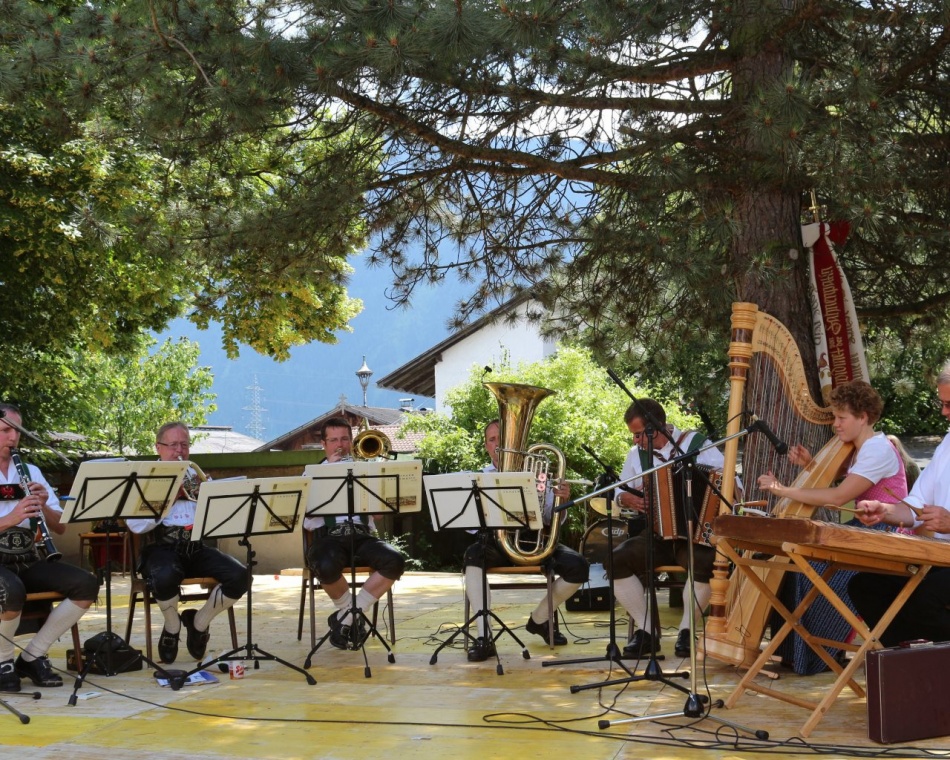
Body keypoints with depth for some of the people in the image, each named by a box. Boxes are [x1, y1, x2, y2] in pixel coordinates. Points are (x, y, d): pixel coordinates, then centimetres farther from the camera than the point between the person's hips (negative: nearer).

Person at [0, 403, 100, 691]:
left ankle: (32, 656, -5)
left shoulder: (30, 471, 12)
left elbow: (60, 528, 8)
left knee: (86, 584, -17)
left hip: (27, 559, 5)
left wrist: (44, 507, -11)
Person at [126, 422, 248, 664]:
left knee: (239, 576, -23)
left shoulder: (197, 477, 21)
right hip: (163, 547, -4)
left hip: (198, 547, 4)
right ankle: (172, 627, -4)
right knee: (166, 576, -39)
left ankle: (199, 622, 5)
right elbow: (135, 525, -7)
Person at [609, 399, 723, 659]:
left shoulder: (698, 445, -3)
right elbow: (617, 492, 19)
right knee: (617, 561, -22)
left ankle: (686, 630, -14)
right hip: (655, 536, 4)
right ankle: (647, 631, -10)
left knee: (704, 561, -36)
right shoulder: (636, 454, 9)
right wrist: (625, 498, -5)